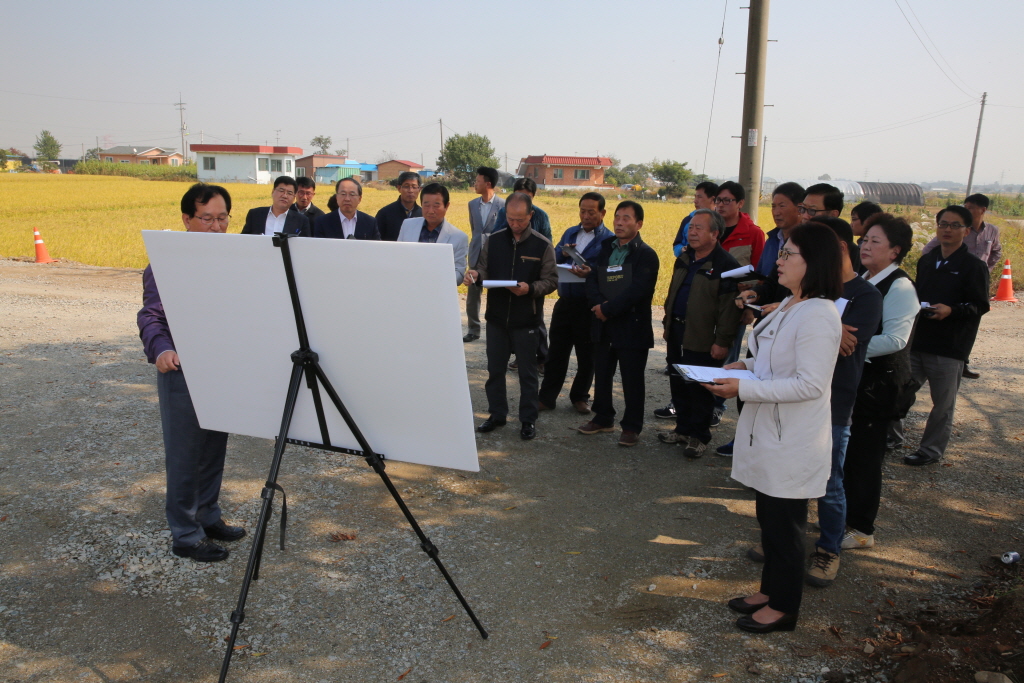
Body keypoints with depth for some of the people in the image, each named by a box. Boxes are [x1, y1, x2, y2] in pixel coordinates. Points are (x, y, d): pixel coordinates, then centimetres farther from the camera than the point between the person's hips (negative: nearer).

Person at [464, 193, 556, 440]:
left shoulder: (542, 245, -5)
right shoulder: (493, 240, 2)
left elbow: (551, 281, -5)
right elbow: (485, 272, 5)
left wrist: (530, 289, -23)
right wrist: (476, 276, -17)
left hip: (526, 320, -3)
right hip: (496, 317, 3)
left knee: (527, 372, 7)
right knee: (495, 369, 12)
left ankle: (528, 420, 19)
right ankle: (497, 414, 28)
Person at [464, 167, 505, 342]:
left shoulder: (503, 205, -10)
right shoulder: (473, 204, 6)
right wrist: (477, 244, 14)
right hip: (477, 254, 5)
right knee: (472, 295, 7)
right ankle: (473, 330, 19)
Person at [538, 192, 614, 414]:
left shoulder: (609, 240, -6)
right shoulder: (570, 233, 12)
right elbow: (553, 261, 10)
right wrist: (562, 253, -10)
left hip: (589, 306, -4)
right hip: (565, 302, 4)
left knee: (586, 356, 10)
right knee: (556, 353, 8)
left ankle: (580, 397, 26)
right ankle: (547, 397, 17)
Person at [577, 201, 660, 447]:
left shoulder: (646, 255, -9)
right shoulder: (606, 249, 11)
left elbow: (637, 290, -20)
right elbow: (592, 279, 3)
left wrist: (608, 308, -18)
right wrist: (599, 304, -15)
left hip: (632, 327, -6)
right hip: (604, 325, 6)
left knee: (632, 379, 3)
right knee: (602, 374, 15)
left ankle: (632, 426, 15)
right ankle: (603, 418, 30)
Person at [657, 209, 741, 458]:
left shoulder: (726, 265, -15)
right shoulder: (684, 259, 11)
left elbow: (729, 307, -18)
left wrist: (722, 342, -19)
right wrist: (668, 324, 18)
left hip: (703, 340, -8)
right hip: (677, 333, 8)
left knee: (700, 390, 3)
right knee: (678, 384, 15)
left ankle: (698, 436, 16)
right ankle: (683, 429, 29)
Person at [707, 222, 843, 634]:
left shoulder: (818, 316, -23)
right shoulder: (789, 306, 9)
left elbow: (810, 384, -26)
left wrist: (744, 388, -26)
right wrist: (746, 365, 3)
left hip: (792, 442, -10)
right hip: (767, 432, 10)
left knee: (784, 523, 6)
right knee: (769, 518, 21)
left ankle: (783, 607, 24)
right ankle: (770, 590, 38)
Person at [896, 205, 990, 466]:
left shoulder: (974, 266, -6)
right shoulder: (926, 261, 12)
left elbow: (980, 306, -9)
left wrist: (951, 310, -25)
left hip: (949, 348, -5)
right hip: (917, 341, 5)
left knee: (943, 404, 7)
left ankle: (932, 450, 19)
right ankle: (893, 432, 27)